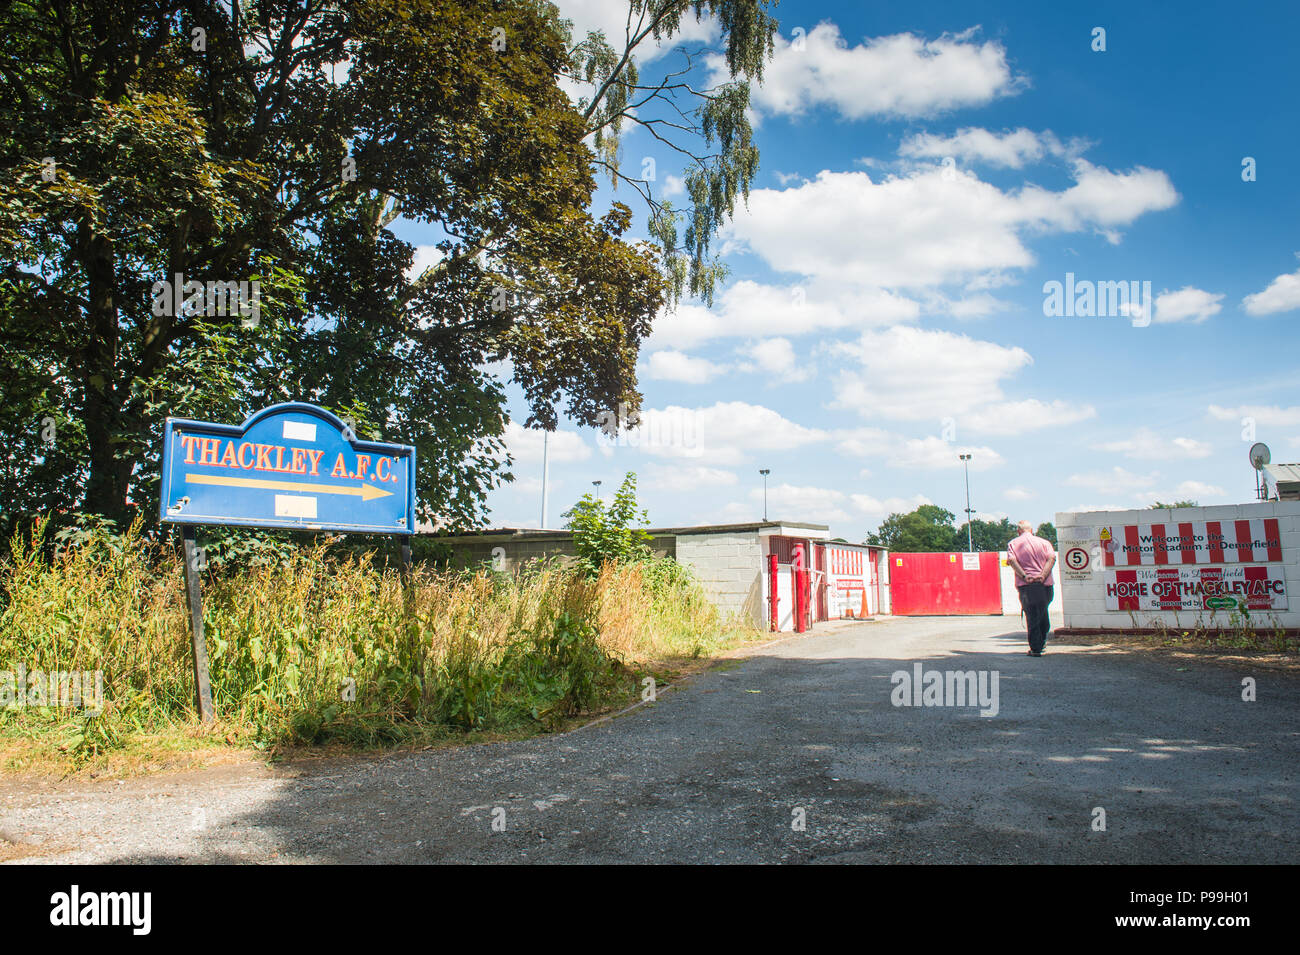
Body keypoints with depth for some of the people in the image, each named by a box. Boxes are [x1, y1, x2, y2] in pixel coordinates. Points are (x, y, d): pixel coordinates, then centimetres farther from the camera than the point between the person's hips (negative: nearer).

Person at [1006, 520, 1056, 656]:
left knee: (1032, 616, 2)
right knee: (1043, 613, 22)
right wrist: (1043, 575, -13)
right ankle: (1042, 641, 30)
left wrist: (1024, 576, -14)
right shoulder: (1044, 542, 13)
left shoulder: (1013, 544, 9)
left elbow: (1011, 560, -9)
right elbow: (1052, 558, -4)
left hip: (1026, 585, -2)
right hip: (1045, 584, 2)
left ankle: (1035, 648, -1)